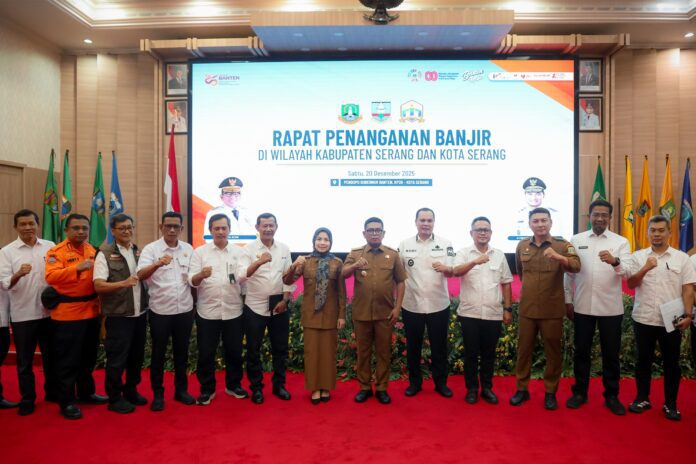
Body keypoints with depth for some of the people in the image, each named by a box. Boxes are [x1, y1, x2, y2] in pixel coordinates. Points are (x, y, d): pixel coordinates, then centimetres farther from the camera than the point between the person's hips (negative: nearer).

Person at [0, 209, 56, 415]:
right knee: (25, 360, 8)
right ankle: (27, 399, 22)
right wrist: (18, 275, -29)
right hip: (22, 314, -2)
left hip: (49, 311, 2)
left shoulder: (50, 246, 3)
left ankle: (52, 392, 30)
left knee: (51, 355, 14)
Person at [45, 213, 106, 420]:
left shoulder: (93, 251, 10)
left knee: (88, 356, 18)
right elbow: (51, 277, -24)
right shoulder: (56, 252, -9)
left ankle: (86, 392, 33)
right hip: (67, 313, -6)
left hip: (91, 311, 6)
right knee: (67, 360, 3)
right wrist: (77, 268, -33)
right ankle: (67, 402, 14)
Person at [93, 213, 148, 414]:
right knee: (117, 358, 4)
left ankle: (131, 391, 33)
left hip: (140, 313, 5)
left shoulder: (140, 252, 8)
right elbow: (98, 285, -15)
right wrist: (124, 283, -27)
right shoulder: (105, 254, -7)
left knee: (137, 356, 16)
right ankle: (114, 398, 20)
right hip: (118, 315, -5)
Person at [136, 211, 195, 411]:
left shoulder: (188, 249, 5)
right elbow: (141, 275, -23)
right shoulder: (150, 249, -8)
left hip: (184, 310, 3)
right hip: (160, 311, -3)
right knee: (158, 354, 8)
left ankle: (181, 390, 28)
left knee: (181, 352, 14)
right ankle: (157, 394, 22)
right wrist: (157, 264, -41)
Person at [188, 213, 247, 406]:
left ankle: (233, 385, 29)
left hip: (233, 311, 1)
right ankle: (207, 389, 23)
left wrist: (242, 277, -23)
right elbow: (192, 281, -6)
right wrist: (201, 275, -28)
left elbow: (245, 278, 1)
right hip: (207, 311, -1)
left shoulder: (239, 252, 5)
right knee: (206, 353, 7)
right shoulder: (200, 252, 1)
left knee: (234, 351, 12)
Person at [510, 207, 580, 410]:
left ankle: (550, 392, 24)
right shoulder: (522, 246, 4)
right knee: (523, 349, 10)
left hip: (552, 310, -2)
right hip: (527, 308, 3)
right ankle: (522, 389, 24)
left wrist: (558, 257, -43)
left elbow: (576, 266, -25)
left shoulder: (562, 245, -6)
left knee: (552, 352, 9)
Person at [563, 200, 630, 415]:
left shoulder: (621, 242, 0)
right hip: (582, 306, 1)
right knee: (581, 351, 10)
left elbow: (627, 271, -15)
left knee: (611, 353, 9)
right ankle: (580, 392, 24)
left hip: (611, 308, -1)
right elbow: (568, 272, 6)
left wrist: (614, 261, -37)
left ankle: (611, 396, 24)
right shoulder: (576, 240, 3)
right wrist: (568, 300, 4)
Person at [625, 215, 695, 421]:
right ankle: (642, 398, 23)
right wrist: (645, 268, -19)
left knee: (671, 363, 8)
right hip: (643, 319, 0)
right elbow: (631, 284, -4)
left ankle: (670, 404, 21)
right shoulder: (638, 256, 2)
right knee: (644, 360, 10)